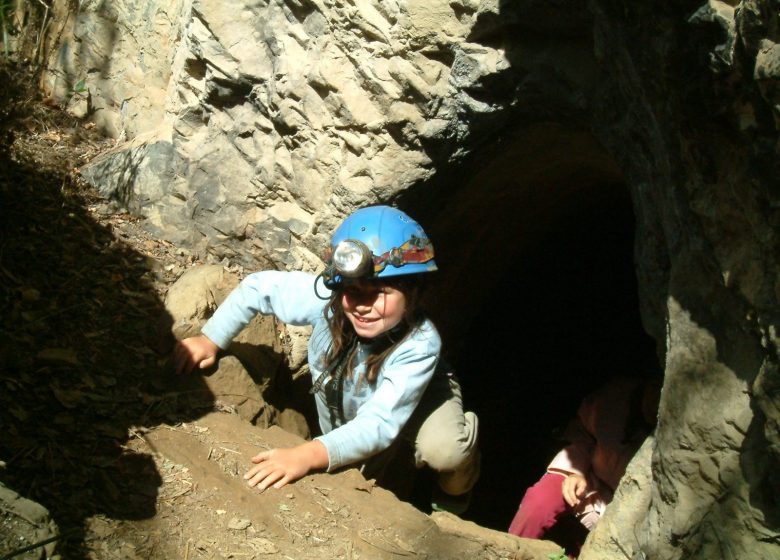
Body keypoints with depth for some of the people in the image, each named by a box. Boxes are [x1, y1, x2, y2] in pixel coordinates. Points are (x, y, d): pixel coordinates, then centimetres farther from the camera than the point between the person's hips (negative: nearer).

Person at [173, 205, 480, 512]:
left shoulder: (420, 344, -42)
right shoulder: (326, 299, -34)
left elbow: (380, 423, -49)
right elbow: (258, 288, -17)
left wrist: (310, 455, -61)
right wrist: (211, 339, -18)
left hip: (418, 402, -4)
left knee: (444, 451, -34)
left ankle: (452, 499, 2)